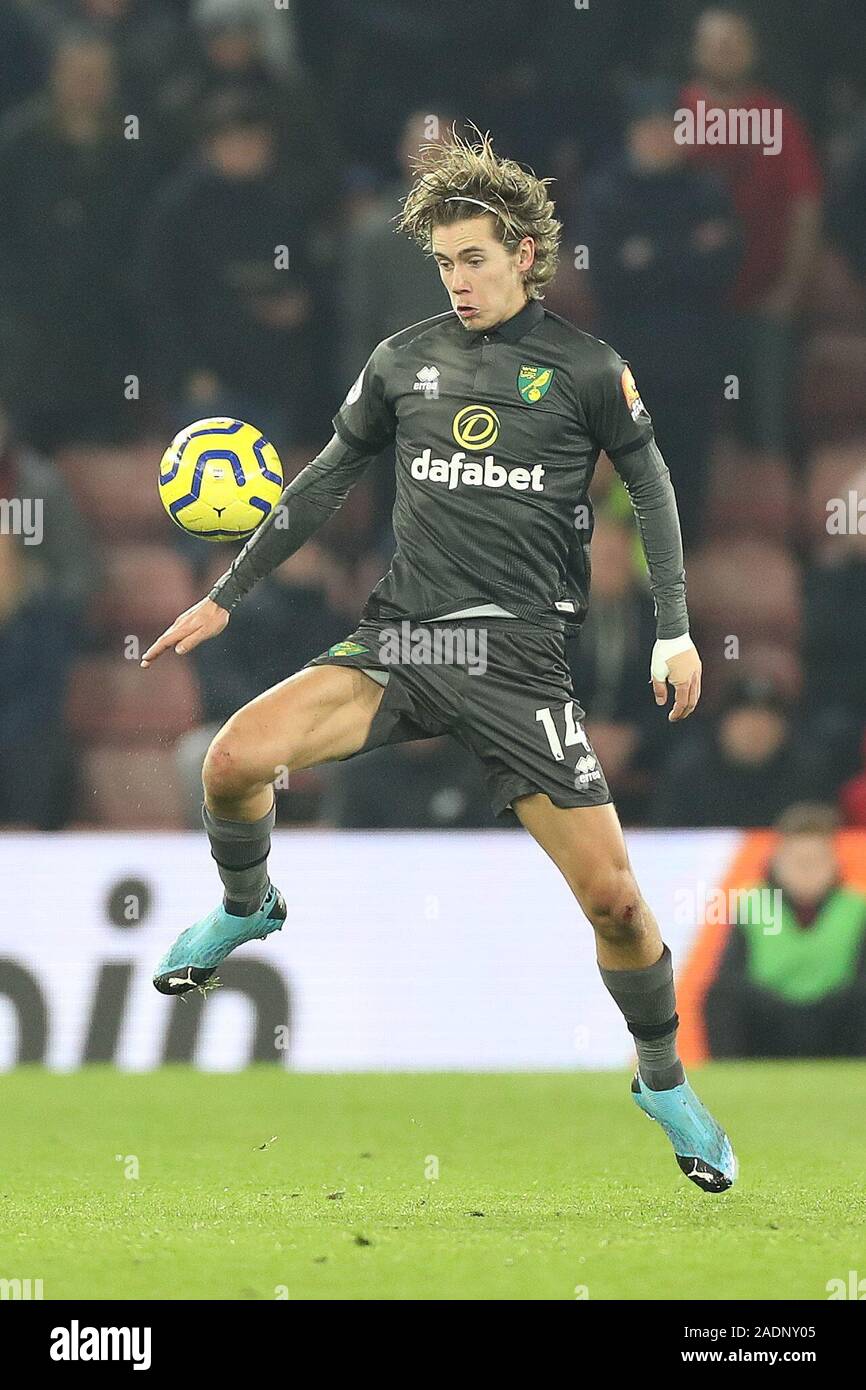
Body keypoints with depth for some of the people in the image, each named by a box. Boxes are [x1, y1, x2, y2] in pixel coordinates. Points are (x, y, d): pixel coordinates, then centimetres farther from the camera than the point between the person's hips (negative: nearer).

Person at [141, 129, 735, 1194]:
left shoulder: (585, 369, 1)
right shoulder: (405, 361, 9)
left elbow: (650, 488, 10)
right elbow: (324, 483, 18)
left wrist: (674, 630, 0)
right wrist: (224, 598, 17)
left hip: (520, 657, -2)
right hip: (399, 638, 2)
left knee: (612, 897, -8)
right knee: (234, 758, -21)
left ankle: (663, 1082, 18)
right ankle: (248, 908, 12)